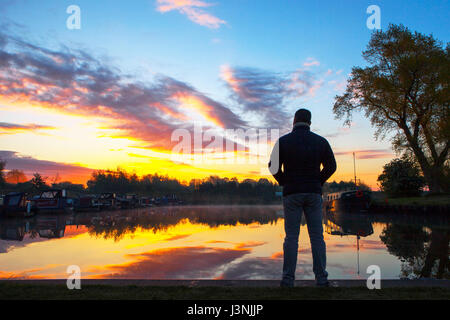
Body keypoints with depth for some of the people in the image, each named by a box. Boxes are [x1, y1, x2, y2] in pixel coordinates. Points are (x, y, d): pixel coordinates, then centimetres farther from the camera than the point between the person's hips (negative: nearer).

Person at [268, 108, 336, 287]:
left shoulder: (283, 141, -2)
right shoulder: (320, 141, 4)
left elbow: (274, 166, -4)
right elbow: (331, 166, 5)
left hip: (291, 193, -1)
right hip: (314, 193, 1)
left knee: (291, 237, 2)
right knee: (317, 236, 6)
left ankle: (288, 278, 3)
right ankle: (321, 277, 8)